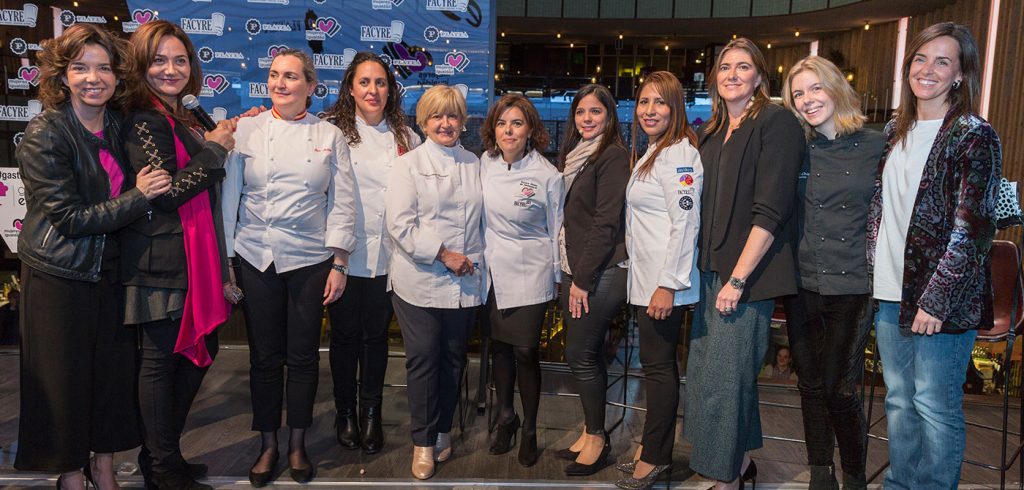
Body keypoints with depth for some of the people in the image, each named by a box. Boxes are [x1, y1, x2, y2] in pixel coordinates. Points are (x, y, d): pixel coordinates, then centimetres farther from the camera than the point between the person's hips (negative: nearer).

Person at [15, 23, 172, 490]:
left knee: (115, 369, 12)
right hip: (58, 276, -5)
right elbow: (69, 218, -17)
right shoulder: (44, 135, -14)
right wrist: (138, 197, -19)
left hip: (111, 271, 5)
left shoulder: (119, 126, 4)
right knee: (65, 379, 7)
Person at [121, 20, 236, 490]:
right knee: (160, 358, 2)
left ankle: (162, 452, 29)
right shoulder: (142, 121, -12)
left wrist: (223, 138, 9)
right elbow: (167, 191, -19)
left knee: (198, 351, 14)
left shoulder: (182, 120, 16)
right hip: (162, 260, -9)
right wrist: (213, 149, -9)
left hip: (194, 256, 9)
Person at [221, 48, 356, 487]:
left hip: (310, 260, 0)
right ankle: (268, 445, 25)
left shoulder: (329, 136, 3)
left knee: (303, 355, 7)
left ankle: (297, 445, 24)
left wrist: (338, 263, -3)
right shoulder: (246, 130, 2)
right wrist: (224, 260, 0)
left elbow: (342, 202, 2)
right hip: (256, 258, 0)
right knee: (264, 355, 8)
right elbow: (229, 195, 2)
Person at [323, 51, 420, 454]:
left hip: (388, 254, 2)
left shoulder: (406, 138, 7)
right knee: (344, 333, 9)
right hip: (345, 252, -2)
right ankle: (345, 412, 26)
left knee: (376, 333, 11)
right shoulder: (334, 131, -1)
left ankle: (371, 413, 26)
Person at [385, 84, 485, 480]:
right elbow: (400, 224, -9)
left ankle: (442, 431, 27)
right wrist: (443, 254, -13)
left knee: (453, 359, 10)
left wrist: (476, 261, 6)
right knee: (423, 360, 0)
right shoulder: (409, 165, 1)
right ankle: (424, 441, 14)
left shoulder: (474, 165, 13)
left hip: (464, 283, 3)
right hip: (419, 281, -3)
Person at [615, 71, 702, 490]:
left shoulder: (679, 154, -14)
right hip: (644, 279, 10)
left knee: (658, 365, -1)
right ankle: (656, 447, 26)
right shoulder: (651, 153, 18)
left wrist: (667, 284, -22)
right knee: (655, 363, 15)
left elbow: (685, 223, -20)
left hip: (665, 282, -10)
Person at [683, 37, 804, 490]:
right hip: (712, 268, 8)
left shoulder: (776, 122, -8)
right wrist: (711, 270, 11)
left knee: (722, 379, -4)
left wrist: (737, 279, -18)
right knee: (704, 370, 13)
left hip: (748, 272, -7)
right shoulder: (712, 133, 14)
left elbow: (770, 211, -15)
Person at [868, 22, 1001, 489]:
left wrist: (936, 299, -16)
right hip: (891, 292, 6)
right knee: (898, 399, 14)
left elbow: (972, 226, -12)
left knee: (934, 404, 2)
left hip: (940, 297, -6)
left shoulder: (974, 136, -7)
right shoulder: (895, 131, 12)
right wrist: (874, 275, 9)